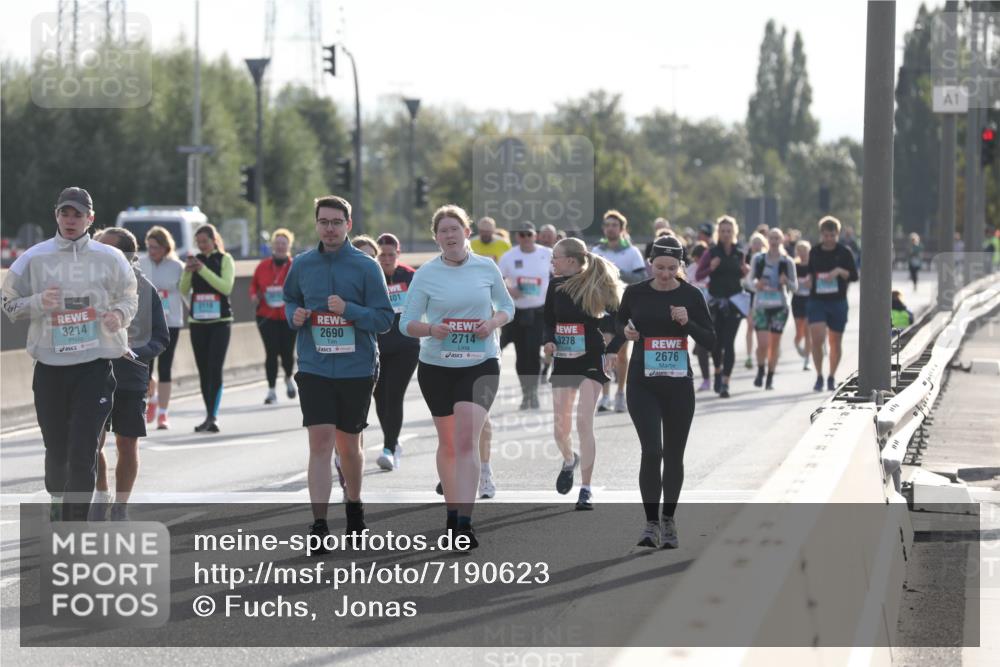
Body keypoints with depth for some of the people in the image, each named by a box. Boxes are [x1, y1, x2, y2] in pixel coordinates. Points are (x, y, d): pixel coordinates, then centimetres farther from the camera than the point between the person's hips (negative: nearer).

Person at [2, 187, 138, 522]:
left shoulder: (110, 258, 4)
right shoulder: (34, 258, 4)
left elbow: (129, 298, 15)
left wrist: (119, 315, -7)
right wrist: (39, 302, -12)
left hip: (95, 365, -1)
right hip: (49, 366, 1)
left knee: (83, 453, -10)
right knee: (55, 449, 11)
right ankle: (57, 500, 41)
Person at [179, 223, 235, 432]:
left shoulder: (225, 259, 0)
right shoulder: (195, 260, 10)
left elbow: (226, 287, -14)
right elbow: (184, 290, 5)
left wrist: (203, 270, -18)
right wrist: (187, 271, -13)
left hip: (220, 321, -4)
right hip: (197, 321, 4)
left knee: (215, 368, -13)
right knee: (203, 370, 5)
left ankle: (212, 417, -17)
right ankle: (210, 417, 10)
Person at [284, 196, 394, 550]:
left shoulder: (366, 267, -5)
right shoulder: (302, 265, 4)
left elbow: (384, 319, -5)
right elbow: (290, 300, 20)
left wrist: (348, 309, -20)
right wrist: (294, 315, -2)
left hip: (357, 369, -1)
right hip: (314, 368, 1)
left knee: (349, 445, 12)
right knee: (320, 443, -11)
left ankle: (354, 503, 37)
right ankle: (319, 523, -12)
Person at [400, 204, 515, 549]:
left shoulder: (487, 267, 1)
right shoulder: (426, 274, -2)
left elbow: (507, 307, 12)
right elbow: (406, 322, -1)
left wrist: (493, 323, -10)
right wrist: (431, 329, -22)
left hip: (481, 363, -1)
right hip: (436, 365, 1)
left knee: (466, 440, -16)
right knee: (447, 443, 12)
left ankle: (465, 523, -21)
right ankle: (452, 512, 30)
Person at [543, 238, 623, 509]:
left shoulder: (598, 286, -9)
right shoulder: (556, 286, 3)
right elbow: (548, 321, 13)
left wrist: (612, 350, -15)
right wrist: (549, 341, -6)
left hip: (591, 360, -4)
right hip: (562, 361, 4)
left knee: (584, 422, -12)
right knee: (560, 426, 4)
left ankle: (586, 489, -5)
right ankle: (569, 460, 39)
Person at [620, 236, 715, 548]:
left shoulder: (691, 296, -3)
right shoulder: (635, 293, -2)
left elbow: (710, 341, -2)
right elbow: (620, 321, 17)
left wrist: (688, 323, -19)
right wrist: (626, 331, -6)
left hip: (678, 384, 1)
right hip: (643, 384, -1)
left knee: (674, 454, 9)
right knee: (652, 451, -13)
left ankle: (668, 520, 24)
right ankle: (651, 523, -5)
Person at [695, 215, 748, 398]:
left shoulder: (739, 254, 6)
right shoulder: (711, 253, -2)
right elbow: (698, 276, -2)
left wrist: (745, 272, -1)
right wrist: (711, 268, -19)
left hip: (734, 301, 0)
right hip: (715, 301, 0)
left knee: (729, 342, -8)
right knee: (716, 341, 5)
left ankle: (725, 383, -10)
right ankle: (718, 371, 35)